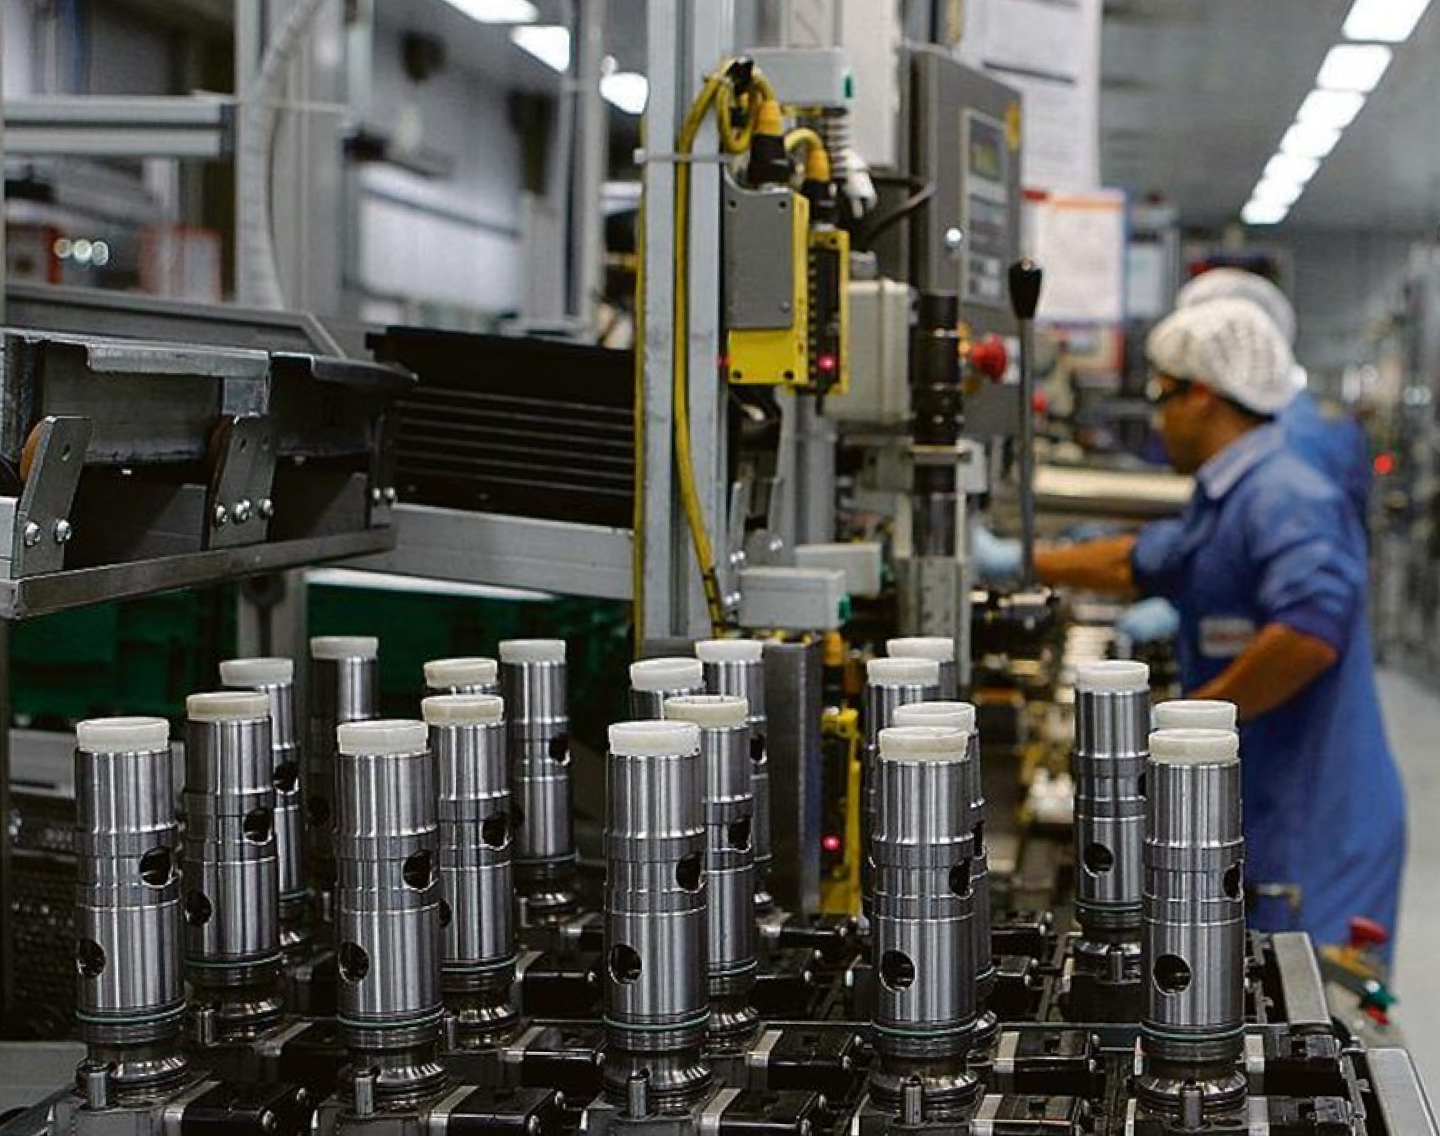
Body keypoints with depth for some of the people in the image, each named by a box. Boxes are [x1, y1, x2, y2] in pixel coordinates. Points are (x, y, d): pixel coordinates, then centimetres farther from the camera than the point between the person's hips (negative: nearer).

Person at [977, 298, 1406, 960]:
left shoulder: (1290, 502, -18)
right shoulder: (1224, 507, 16)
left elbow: (1309, 633, -32)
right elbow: (1139, 563, 32)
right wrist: (1014, 563, 38)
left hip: (1315, 832, -10)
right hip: (1257, 828, 10)